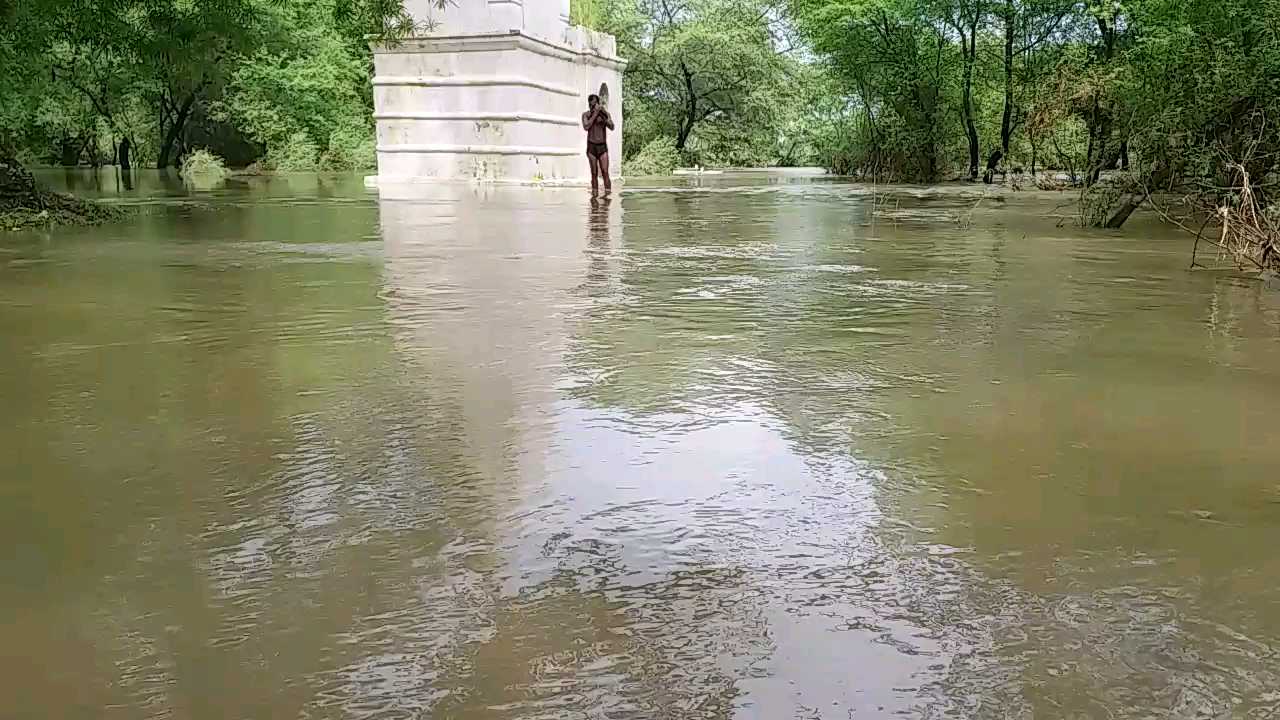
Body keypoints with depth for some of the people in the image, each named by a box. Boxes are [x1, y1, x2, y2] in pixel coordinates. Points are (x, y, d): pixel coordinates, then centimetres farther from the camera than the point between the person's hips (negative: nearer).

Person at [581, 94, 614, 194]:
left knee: (605, 173, -11)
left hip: (603, 147, 0)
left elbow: (611, 127, -10)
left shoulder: (605, 113, 2)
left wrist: (603, 115, -21)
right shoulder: (586, 114, 0)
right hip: (591, 147, 0)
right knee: (594, 174, 1)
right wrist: (595, 114, -16)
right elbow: (586, 127, -16)